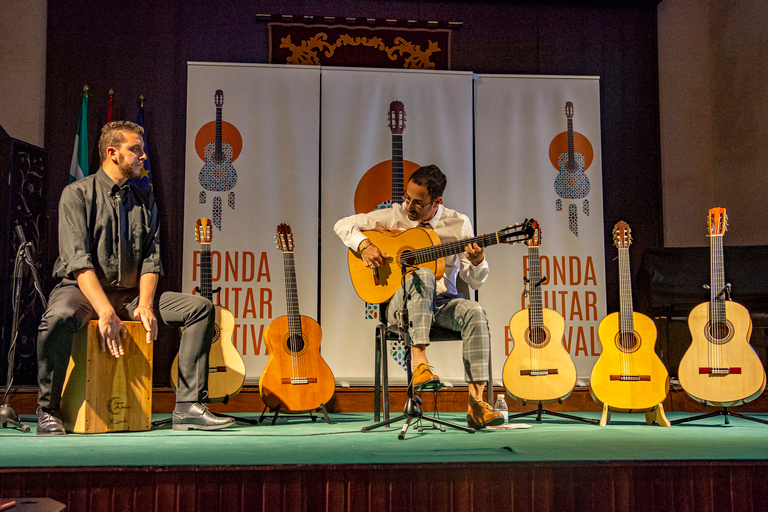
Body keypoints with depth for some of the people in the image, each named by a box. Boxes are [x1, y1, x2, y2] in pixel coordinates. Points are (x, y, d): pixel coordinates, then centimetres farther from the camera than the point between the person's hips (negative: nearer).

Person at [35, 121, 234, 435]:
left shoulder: (145, 201, 12)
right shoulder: (78, 194, -4)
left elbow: (151, 259, 5)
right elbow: (78, 260, -16)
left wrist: (145, 305, -14)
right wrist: (106, 312, -28)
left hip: (131, 293, 5)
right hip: (81, 290, -5)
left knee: (201, 307, -13)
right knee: (58, 318, -39)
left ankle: (188, 406, -16)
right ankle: (48, 411, -15)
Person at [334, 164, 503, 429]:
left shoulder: (458, 224, 4)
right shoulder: (395, 216, 4)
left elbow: (475, 281, 4)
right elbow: (343, 225, 6)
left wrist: (477, 262, -19)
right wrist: (364, 245, -13)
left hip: (441, 302, 2)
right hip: (401, 303, -2)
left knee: (475, 312, -32)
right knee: (422, 275, -36)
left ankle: (476, 403, -33)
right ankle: (419, 364, -44)